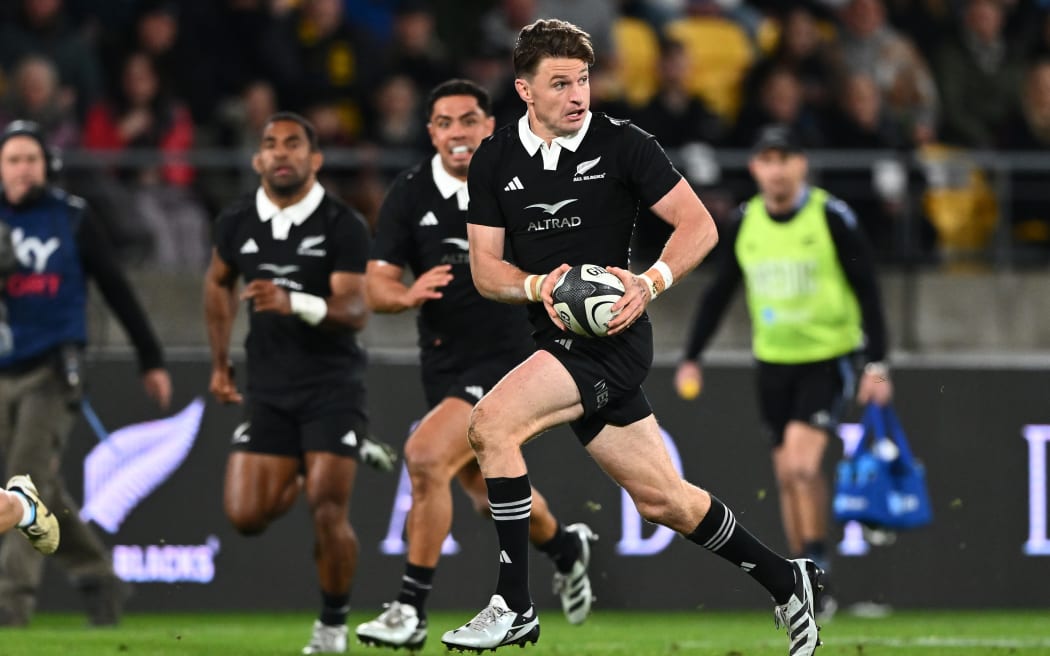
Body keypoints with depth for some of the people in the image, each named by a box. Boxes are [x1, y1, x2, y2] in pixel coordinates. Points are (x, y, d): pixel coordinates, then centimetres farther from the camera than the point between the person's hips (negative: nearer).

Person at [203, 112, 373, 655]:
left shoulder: (343, 227, -12)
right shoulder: (237, 223, 2)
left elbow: (356, 310, -21)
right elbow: (219, 282, 22)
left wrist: (293, 303, -38)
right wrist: (220, 363, 21)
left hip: (331, 385, -4)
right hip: (268, 387, 4)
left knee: (327, 513, -13)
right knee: (246, 516, -3)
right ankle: (299, 476, 32)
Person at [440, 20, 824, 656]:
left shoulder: (623, 145, -6)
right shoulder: (494, 161, 7)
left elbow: (699, 225, -6)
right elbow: (485, 268, 6)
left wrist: (652, 283, -23)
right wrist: (537, 286, -14)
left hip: (613, 336, -6)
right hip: (562, 340, 6)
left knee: (492, 423, -23)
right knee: (663, 500, 12)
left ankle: (514, 605, -16)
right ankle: (787, 581, 31)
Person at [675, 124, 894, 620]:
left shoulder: (832, 218, -11)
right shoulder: (744, 223, 2)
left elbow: (867, 293, -8)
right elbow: (719, 292, 13)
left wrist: (876, 364, -14)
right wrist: (692, 357, 9)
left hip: (828, 357, -5)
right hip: (773, 360, 5)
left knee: (802, 463, -21)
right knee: (787, 474, 5)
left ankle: (816, 564, -8)